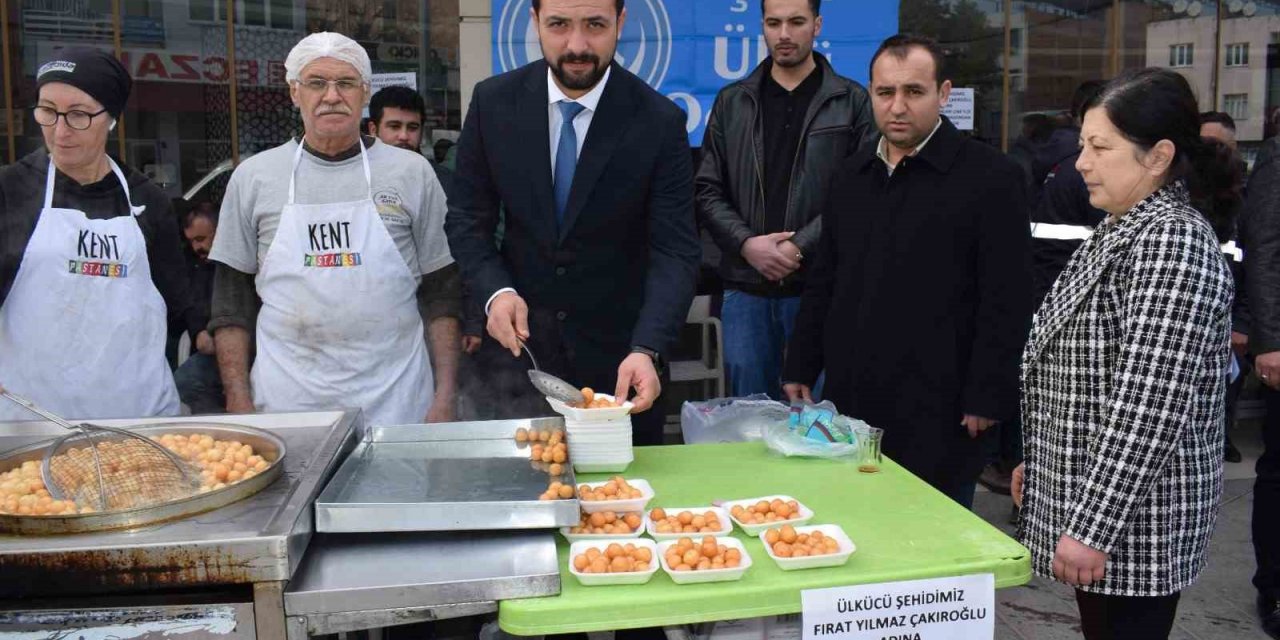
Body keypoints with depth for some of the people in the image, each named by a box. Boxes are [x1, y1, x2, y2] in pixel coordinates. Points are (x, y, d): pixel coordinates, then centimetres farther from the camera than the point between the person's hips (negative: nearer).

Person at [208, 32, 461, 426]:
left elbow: (441, 294, 4)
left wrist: (445, 397, -2)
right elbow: (231, 302, 8)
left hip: (396, 404, 0)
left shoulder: (412, 172, 3)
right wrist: (239, 403, 1)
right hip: (286, 403, 1)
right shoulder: (252, 177, 5)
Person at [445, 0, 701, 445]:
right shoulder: (493, 102, -6)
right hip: (520, 337, 2)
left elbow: (675, 250, -17)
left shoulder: (660, 122, -14)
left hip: (617, 352, -1)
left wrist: (646, 350, -31)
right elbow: (467, 217, 0)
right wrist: (495, 291, -18)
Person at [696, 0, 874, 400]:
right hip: (745, 286, 2)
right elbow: (707, 190, 7)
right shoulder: (732, 102, 10)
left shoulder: (851, 101, 3)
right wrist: (747, 244, -9)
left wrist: (800, 247, -14)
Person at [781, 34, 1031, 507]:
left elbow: (1006, 300, -9)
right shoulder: (851, 175, 12)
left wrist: (987, 398, -12)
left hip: (936, 407, -5)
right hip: (850, 398, 5)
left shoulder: (989, 176, -7)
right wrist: (801, 370, 12)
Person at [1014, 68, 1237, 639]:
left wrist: (1093, 527, -23)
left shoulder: (1173, 240, -18)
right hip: (1089, 495, 9)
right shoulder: (1118, 231, 12)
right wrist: (1035, 460, 20)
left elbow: (1150, 406, -24)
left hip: (1133, 514, -9)